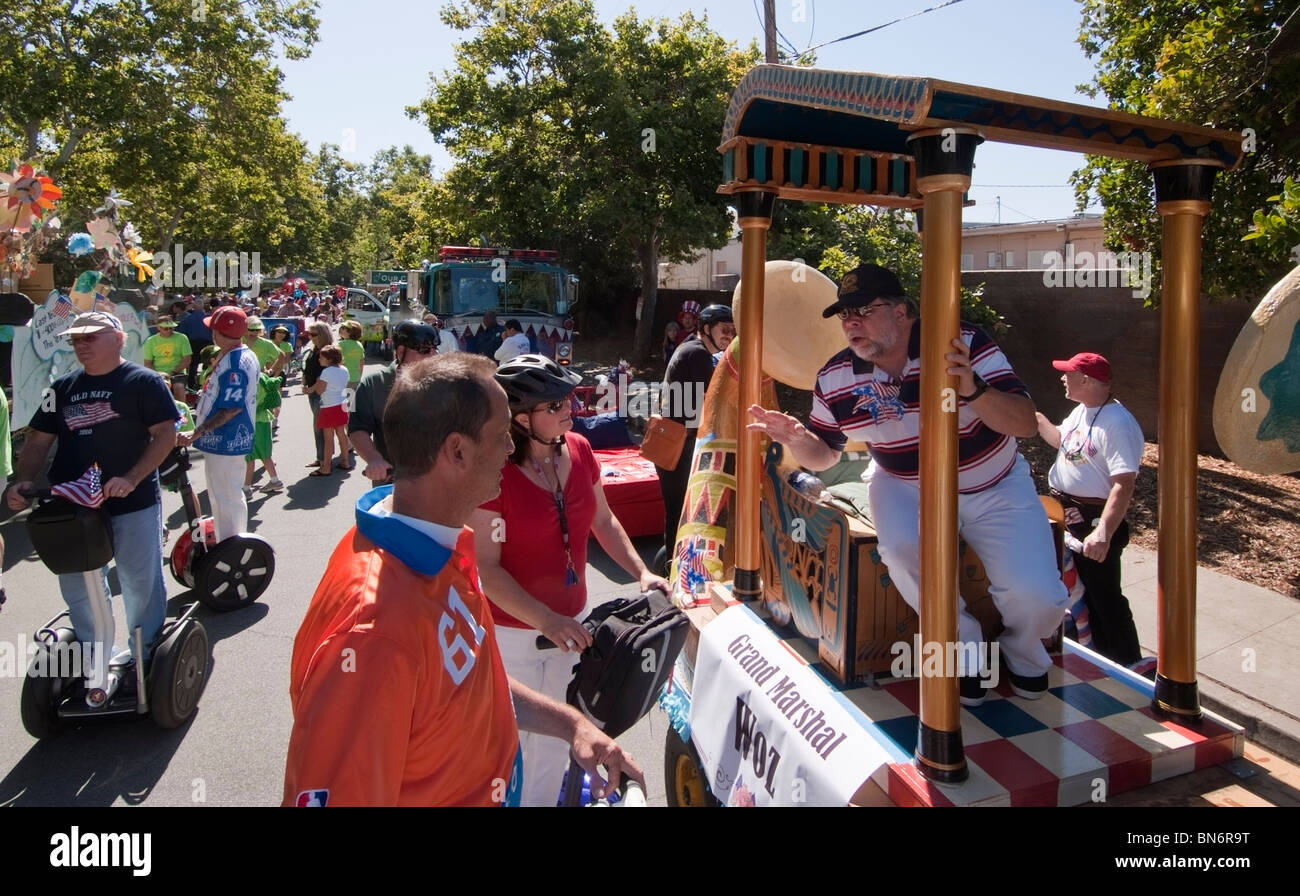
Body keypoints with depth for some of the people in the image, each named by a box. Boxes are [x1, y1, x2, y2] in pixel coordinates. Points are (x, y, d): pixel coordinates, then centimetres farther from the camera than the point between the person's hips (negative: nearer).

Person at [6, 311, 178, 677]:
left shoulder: (143, 382, -5)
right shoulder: (63, 388, 12)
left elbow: (165, 434, -12)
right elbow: (38, 440, 14)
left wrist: (132, 478, -23)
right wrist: (23, 481, -4)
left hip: (133, 503, -6)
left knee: (141, 583, 5)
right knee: (77, 586, 14)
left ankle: (149, 656, 22)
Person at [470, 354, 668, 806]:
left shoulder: (579, 450, -5)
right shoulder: (495, 471, -24)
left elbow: (603, 521, 9)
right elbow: (486, 568, -22)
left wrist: (640, 572, -2)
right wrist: (546, 621, -28)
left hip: (569, 621, 6)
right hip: (512, 631, -6)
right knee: (513, 740, 14)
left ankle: (545, 799, 47)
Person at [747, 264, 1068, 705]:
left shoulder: (965, 345, -19)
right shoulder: (835, 378, -9)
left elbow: (1025, 424, -22)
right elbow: (824, 454, 3)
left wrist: (972, 389, -42)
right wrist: (795, 438, -20)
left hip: (995, 489, -1)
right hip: (905, 486, 1)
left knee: (1037, 599, -18)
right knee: (902, 547, -33)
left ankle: (1022, 653, 23)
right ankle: (965, 651, -3)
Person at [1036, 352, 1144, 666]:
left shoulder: (1118, 424, -23)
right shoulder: (1081, 411, 7)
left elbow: (1124, 485, -29)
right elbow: (1061, 440, 28)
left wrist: (1103, 533, -35)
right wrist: (1037, 419, 11)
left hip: (1095, 522, -9)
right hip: (1067, 515, 10)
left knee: (1104, 598, 1)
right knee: (1086, 592, 21)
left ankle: (1128, 667, 18)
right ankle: (1100, 655, 39)